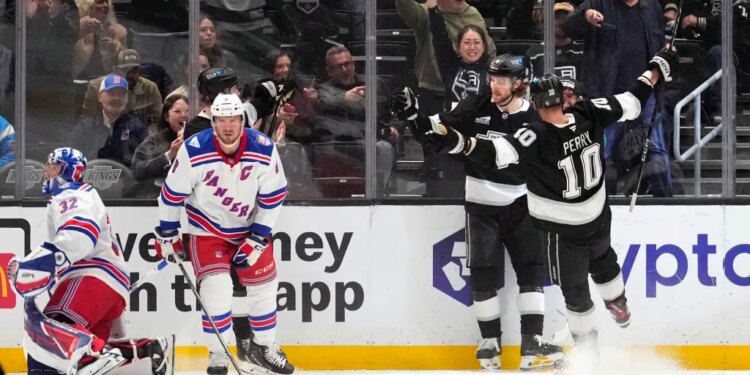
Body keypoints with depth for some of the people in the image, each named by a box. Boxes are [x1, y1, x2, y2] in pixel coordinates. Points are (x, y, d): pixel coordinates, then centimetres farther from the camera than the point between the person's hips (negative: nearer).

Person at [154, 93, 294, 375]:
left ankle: (264, 348, 27)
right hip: (207, 229, -3)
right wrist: (167, 234, -6)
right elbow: (172, 193, -12)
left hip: (250, 227, 3)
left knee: (263, 287, 7)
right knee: (216, 290, -16)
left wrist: (258, 239, -10)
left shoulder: (264, 150, -19)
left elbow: (273, 196, -8)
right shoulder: (194, 151, -24)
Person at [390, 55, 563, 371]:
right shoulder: (476, 108, -4)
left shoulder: (533, 120, -4)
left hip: (519, 204, 0)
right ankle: (490, 342, 8)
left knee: (531, 269, -6)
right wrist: (412, 112, -16)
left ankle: (532, 345, -7)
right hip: (481, 205, 0)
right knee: (483, 273, -3)